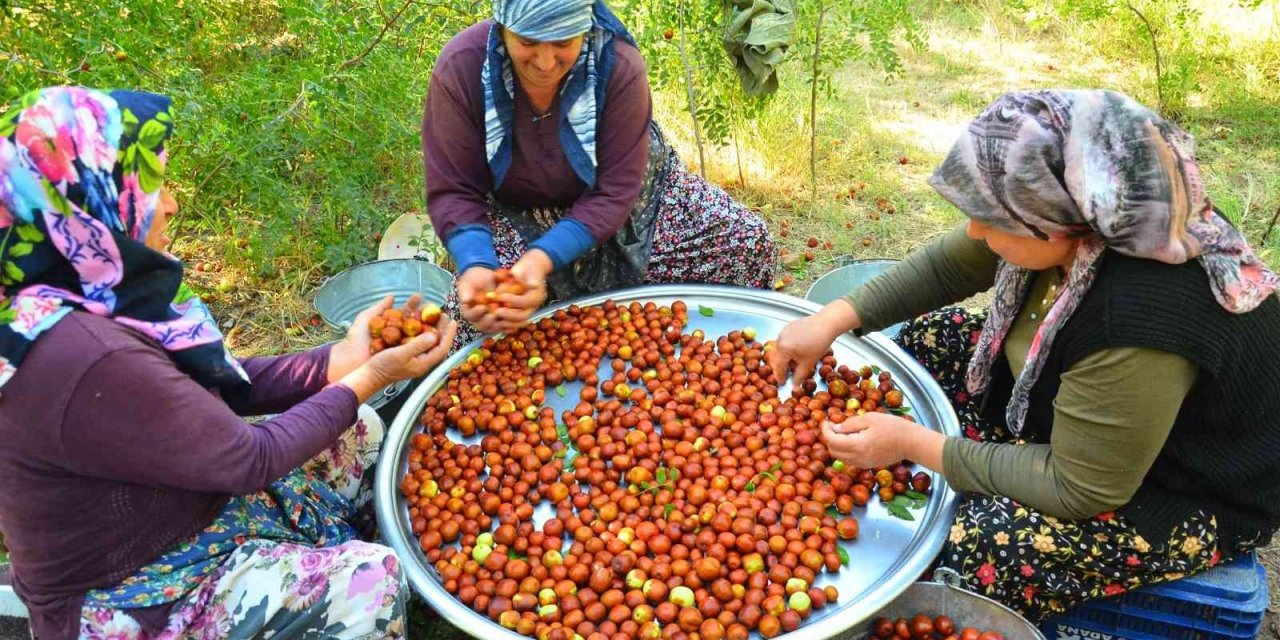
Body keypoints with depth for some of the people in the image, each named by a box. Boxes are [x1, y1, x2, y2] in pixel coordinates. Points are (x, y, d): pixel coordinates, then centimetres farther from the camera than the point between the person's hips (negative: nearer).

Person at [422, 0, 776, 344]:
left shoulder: (619, 66, -27)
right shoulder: (460, 70, -24)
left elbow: (613, 193, -26)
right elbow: (453, 194, -20)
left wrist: (542, 259, -40)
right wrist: (475, 265, -40)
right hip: (519, 218, 0)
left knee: (749, 240, -13)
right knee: (475, 308, -30)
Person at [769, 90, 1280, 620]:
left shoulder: (1140, 322, -41)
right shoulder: (1073, 215, -19)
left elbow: (1078, 490, -29)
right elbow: (945, 265, -3)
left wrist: (914, 444, -26)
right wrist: (832, 319, -11)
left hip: (1193, 497, -8)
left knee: (978, 543, -28)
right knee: (931, 338, 1)